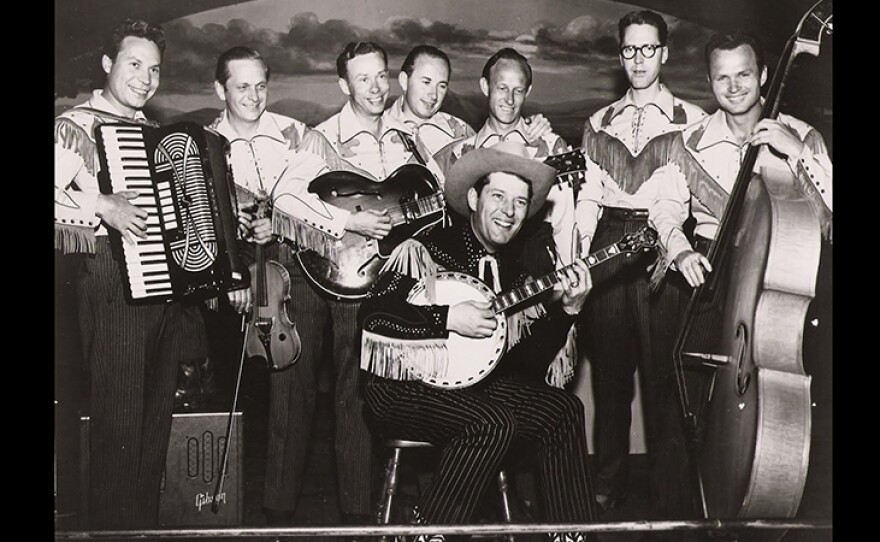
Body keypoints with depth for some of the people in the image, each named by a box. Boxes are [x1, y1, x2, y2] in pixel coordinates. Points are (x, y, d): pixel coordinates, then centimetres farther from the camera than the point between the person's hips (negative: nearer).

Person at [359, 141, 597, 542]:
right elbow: (372, 310, -21)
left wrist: (567, 310, -8)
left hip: (470, 380, 7)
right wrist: (448, 317, -25)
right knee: (493, 422, -30)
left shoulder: (514, 275, 11)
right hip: (403, 387, -7)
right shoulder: (426, 249, -9)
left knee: (564, 410, -10)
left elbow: (531, 360, 7)